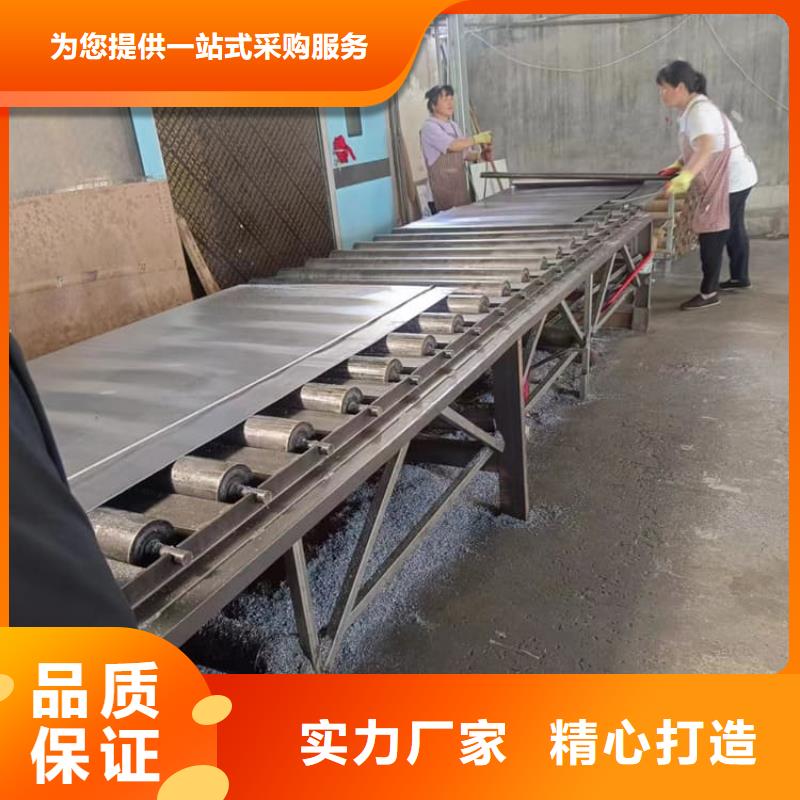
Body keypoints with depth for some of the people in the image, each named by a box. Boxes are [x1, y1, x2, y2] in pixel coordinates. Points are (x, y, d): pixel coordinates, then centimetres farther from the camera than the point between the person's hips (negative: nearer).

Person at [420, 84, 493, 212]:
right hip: (443, 186, -7)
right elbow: (452, 145, -23)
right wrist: (477, 138, -17)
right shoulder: (429, 126, -9)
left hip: (461, 183, 7)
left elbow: (464, 153, 20)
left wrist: (480, 154, 1)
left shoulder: (454, 126, 16)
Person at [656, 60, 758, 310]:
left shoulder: (699, 111, -24)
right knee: (733, 230, 22)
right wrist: (678, 165, 4)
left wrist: (686, 176, -54)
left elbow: (706, 147, -41)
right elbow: (696, 147, 18)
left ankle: (708, 292, -1)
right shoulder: (691, 109, 7)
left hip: (730, 180, -10)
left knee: (711, 236, -7)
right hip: (735, 178, 10)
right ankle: (740, 277, 38)